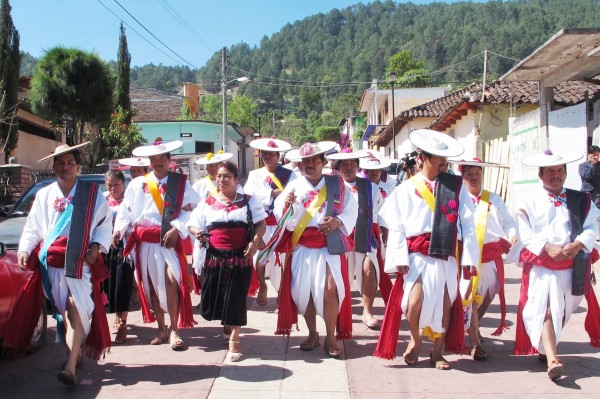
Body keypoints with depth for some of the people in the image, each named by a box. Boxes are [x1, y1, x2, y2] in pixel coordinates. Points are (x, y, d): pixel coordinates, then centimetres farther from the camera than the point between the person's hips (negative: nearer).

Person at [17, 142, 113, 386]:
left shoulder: (91, 192, 4)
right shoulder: (44, 195, 13)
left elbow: (105, 223, 5)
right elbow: (32, 228, 13)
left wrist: (96, 246, -9)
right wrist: (25, 249, -2)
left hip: (80, 262, -3)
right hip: (52, 262, 4)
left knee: (76, 310, -13)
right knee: (64, 311, 8)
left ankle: (70, 367, -17)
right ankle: (75, 354, 23)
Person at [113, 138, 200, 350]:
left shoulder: (181, 182, 5)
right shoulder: (137, 184, 10)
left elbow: (189, 210, -4)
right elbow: (125, 210, 6)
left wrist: (176, 229, -17)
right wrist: (119, 229, -10)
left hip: (170, 240, -3)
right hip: (145, 242, 3)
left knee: (171, 280, -17)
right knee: (151, 284, 8)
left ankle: (174, 330, -4)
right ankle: (161, 328, 22)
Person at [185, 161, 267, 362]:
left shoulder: (249, 201, 5)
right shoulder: (207, 202, 9)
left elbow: (261, 224, 3)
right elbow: (193, 224, 10)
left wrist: (255, 241, -15)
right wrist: (197, 233, -13)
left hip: (240, 257, -2)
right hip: (215, 255, 2)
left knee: (236, 298, -1)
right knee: (212, 297, 4)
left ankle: (234, 340, 11)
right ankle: (227, 321, 38)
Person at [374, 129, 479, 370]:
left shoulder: (456, 186, 5)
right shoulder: (406, 189, 2)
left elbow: (467, 224, 2)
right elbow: (396, 227, 0)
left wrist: (469, 257, -3)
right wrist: (400, 258, -9)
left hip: (445, 256, 2)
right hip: (417, 256, -2)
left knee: (446, 303, 6)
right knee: (415, 300, -14)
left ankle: (437, 352, 28)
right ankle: (415, 339, 18)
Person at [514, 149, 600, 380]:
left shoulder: (581, 200, 11)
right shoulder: (530, 202, 3)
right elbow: (526, 234, -4)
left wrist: (578, 244, -17)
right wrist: (547, 247, -19)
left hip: (572, 265, 4)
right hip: (541, 264, -3)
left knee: (561, 310, 13)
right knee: (546, 310, -15)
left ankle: (545, 348, 32)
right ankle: (552, 359, -22)